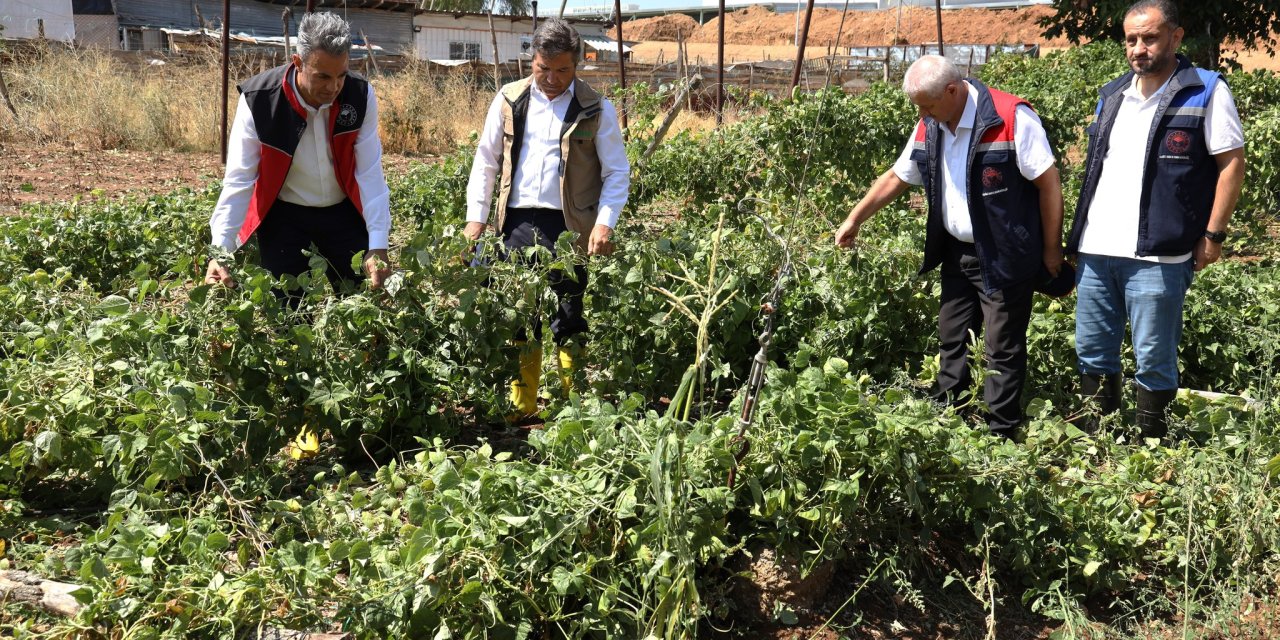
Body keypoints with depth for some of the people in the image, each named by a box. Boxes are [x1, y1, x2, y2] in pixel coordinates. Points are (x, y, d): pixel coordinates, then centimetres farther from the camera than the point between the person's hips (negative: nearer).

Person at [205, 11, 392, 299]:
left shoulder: (361, 95, -17)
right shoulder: (259, 100, -22)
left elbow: (370, 175, -16)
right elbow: (239, 180, -20)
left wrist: (377, 247, -23)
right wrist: (221, 252, -28)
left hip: (344, 213, 2)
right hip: (283, 216, -1)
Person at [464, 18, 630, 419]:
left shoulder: (596, 110, 1)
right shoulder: (509, 101, 8)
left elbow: (617, 172, 3)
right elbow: (486, 162, 13)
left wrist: (605, 223, -10)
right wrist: (476, 217, 6)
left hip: (569, 228, -3)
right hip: (517, 223, 3)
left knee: (568, 323, 0)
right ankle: (520, 408, 17)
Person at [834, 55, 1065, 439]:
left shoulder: (1012, 118, -18)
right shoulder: (929, 127, 3)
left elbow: (1049, 184, -15)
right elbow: (896, 178, 16)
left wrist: (1052, 251, -12)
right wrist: (854, 220, 17)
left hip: (1005, 259, -7)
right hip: (956, 254, 7)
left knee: (1003, 350, 1)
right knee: (951, 342, 15)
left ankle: (1001, 438, 11)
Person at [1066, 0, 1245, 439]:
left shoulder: (1206, 92, -3)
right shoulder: (1112, 95, 14)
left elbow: (1232, 163, -4)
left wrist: (1213, 235, -9)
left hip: (1157, 256, -6)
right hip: (1096, 252, 6)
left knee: (1154, 363, 2)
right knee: (1092, 353, 12)